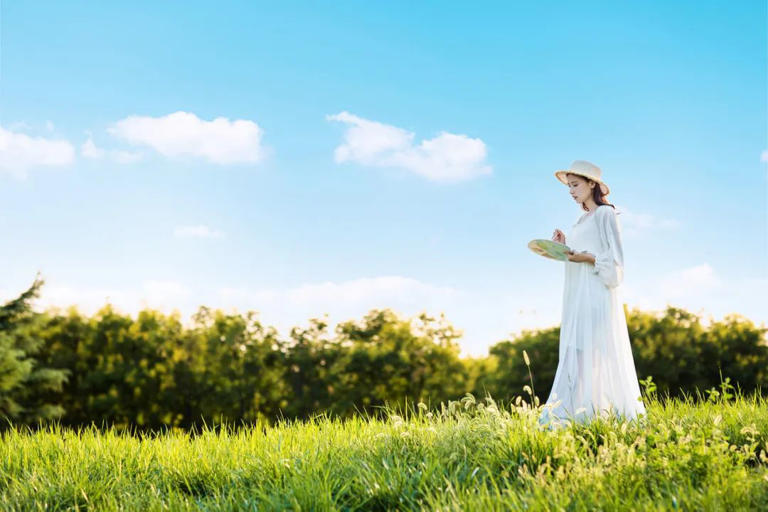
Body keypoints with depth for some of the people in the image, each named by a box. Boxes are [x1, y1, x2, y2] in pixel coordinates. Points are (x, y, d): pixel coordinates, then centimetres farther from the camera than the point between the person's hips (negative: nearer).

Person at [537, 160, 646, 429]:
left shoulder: (606, 214, -5)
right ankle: (568, 415, 0)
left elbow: (614, 261, -9)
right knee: (576, 354, 2)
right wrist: (566, 244, 10)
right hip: (577, 296, 8)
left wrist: (586, 258, -21)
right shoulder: (583, 219, 19)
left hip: (596, 296, -8)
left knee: (591, 353, -11)